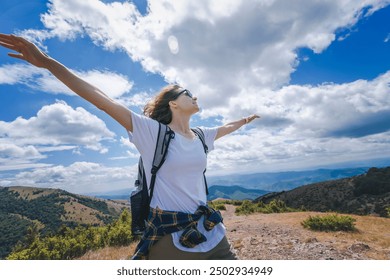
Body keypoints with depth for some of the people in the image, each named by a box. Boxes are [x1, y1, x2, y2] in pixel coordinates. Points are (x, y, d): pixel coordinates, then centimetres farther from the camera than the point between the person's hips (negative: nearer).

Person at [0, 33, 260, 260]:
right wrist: (48, 62, -16)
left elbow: (226, 127, 25)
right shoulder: (153, 131, -11)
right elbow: (104, 101, -16)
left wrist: (244, 120, 41)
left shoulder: (201, 137, 5)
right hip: (171, 238, -5)